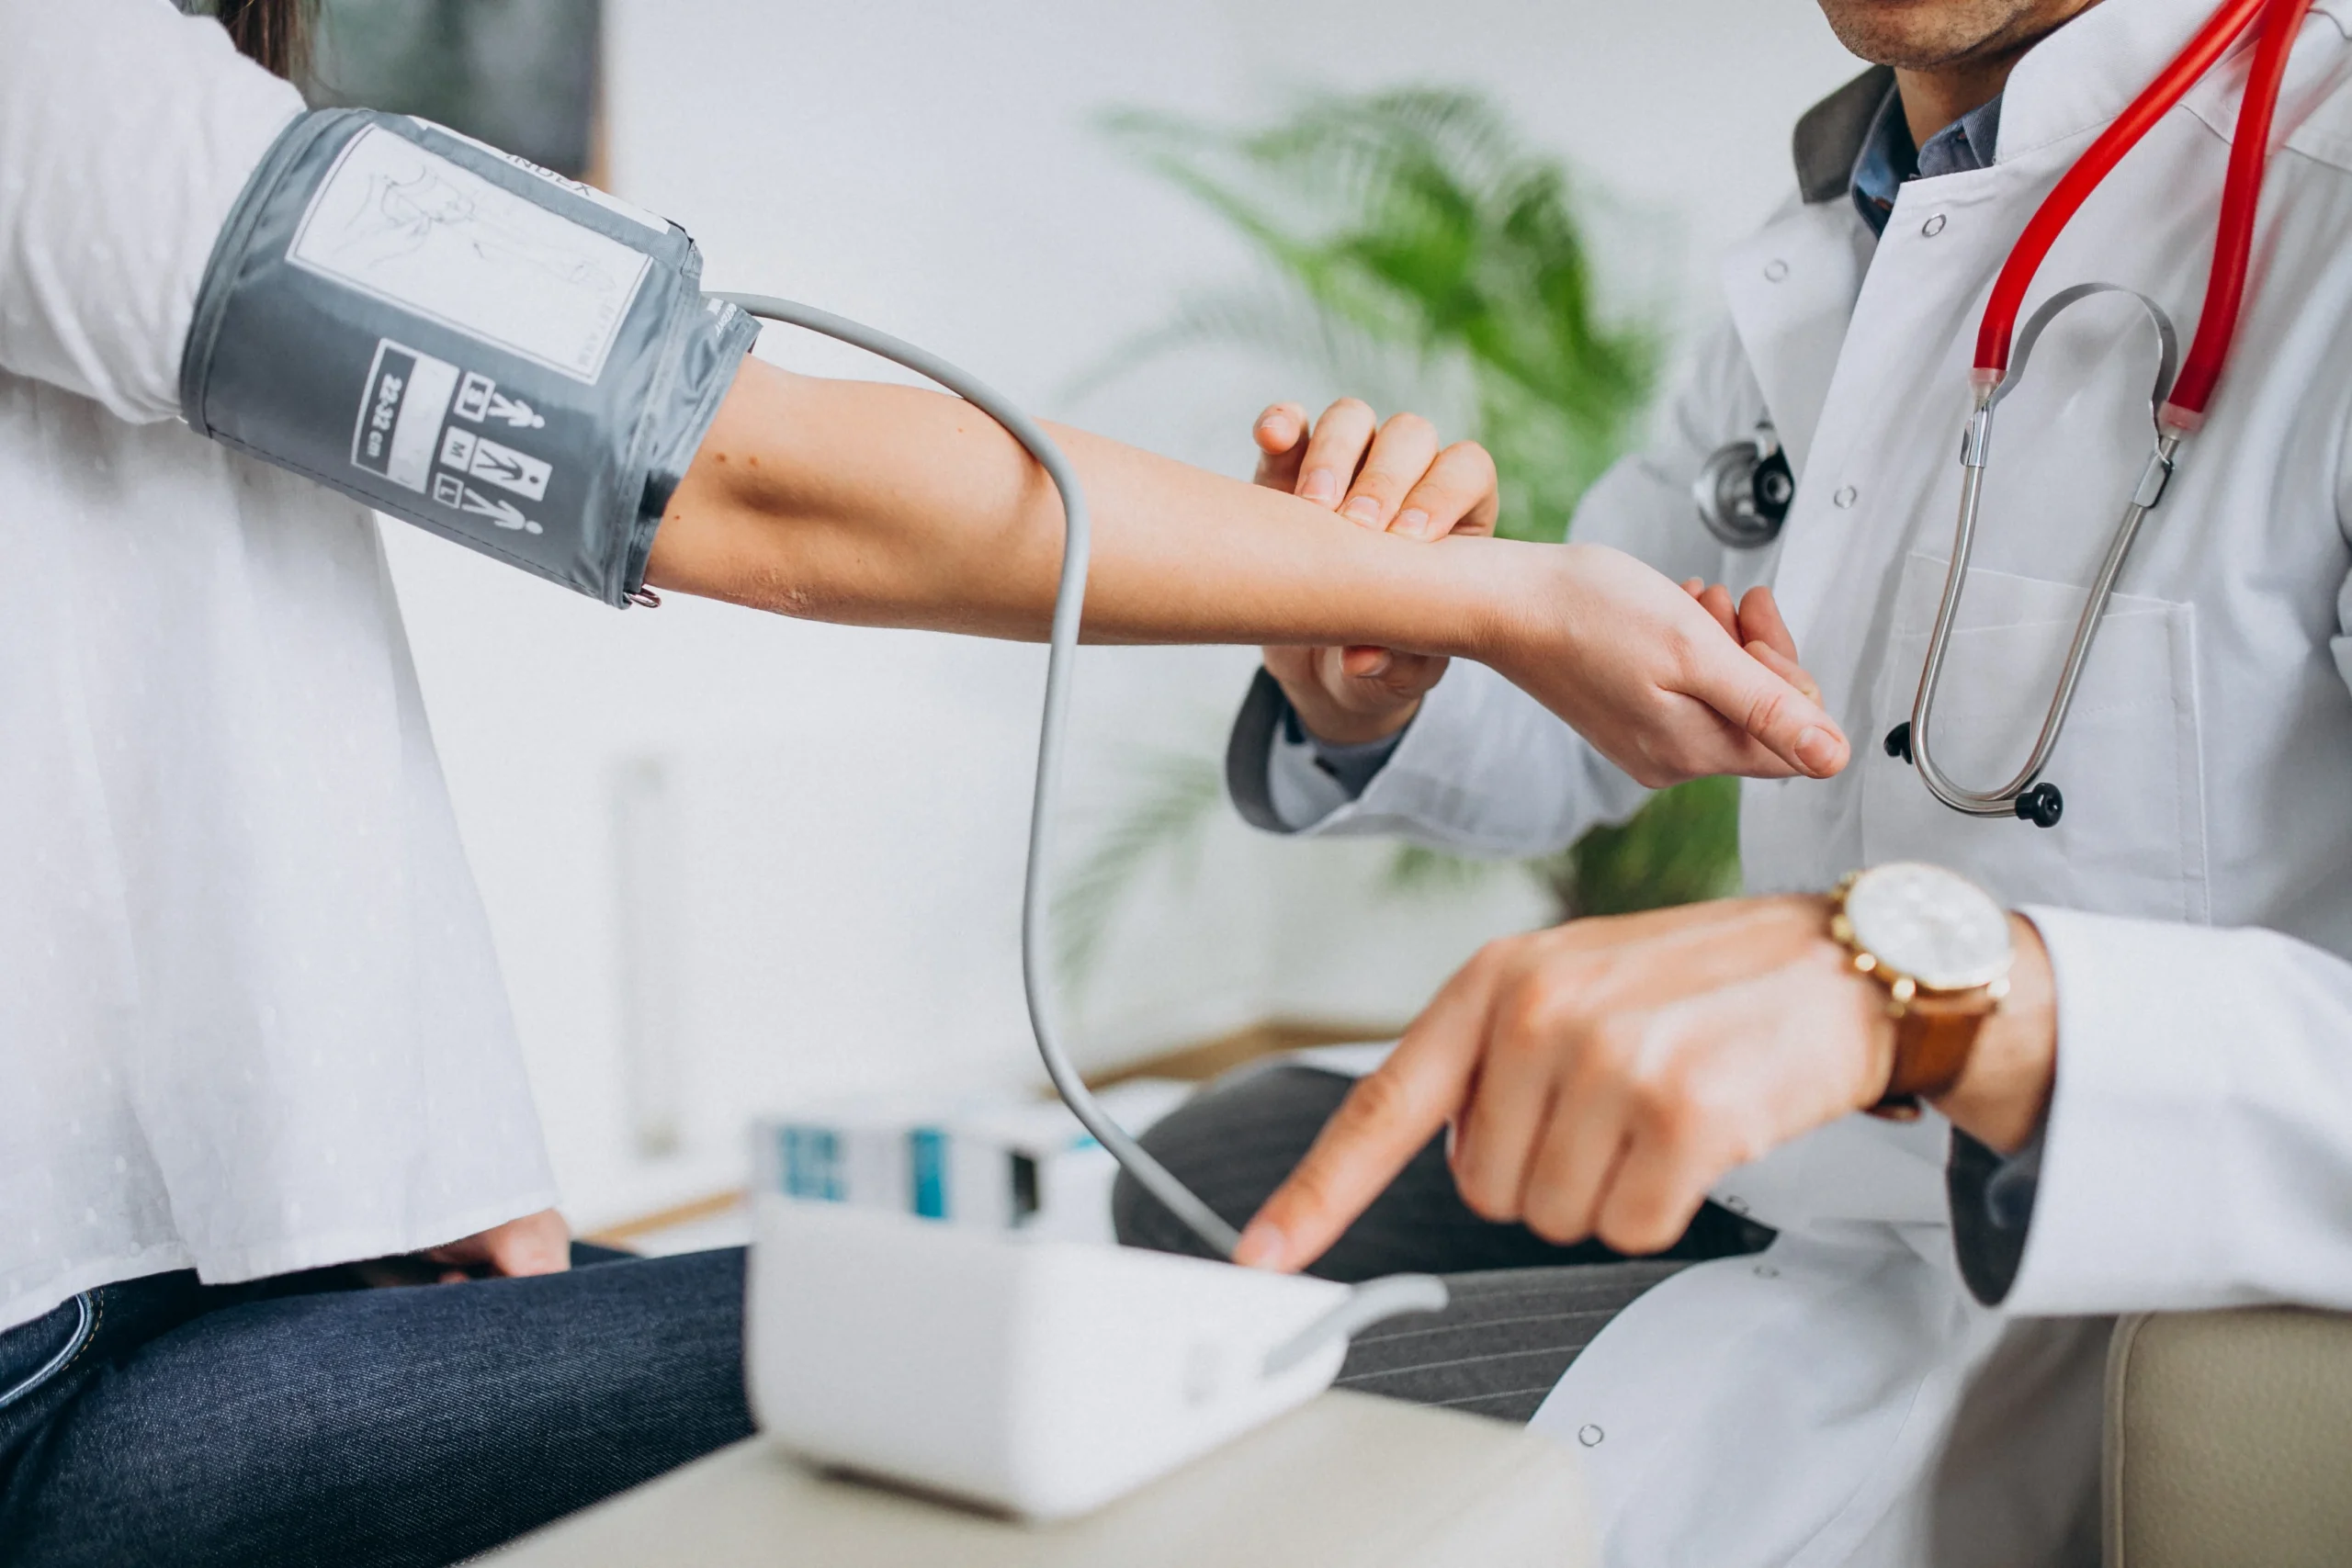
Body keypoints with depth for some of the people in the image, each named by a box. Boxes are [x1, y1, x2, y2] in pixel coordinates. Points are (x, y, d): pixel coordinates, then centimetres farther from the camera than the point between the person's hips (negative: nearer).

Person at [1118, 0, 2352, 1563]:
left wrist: (1916, 972, -48)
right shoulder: (1836, 237, 7)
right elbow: (1566, 726, 15)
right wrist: (1364, 686, -8)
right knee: (1214, 1165, 13)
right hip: (1777, 1164, 8)